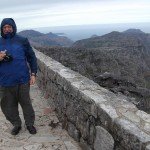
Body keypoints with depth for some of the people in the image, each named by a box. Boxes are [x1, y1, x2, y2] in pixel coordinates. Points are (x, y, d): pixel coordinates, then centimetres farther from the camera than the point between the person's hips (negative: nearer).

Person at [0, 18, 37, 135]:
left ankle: (30, 124, 29)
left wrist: (33, 74, -4)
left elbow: (32, 58, 2)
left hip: (22, 80, -2)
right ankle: (16, 124, 31)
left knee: (26, 103, 10)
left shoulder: (22, 41, -1)